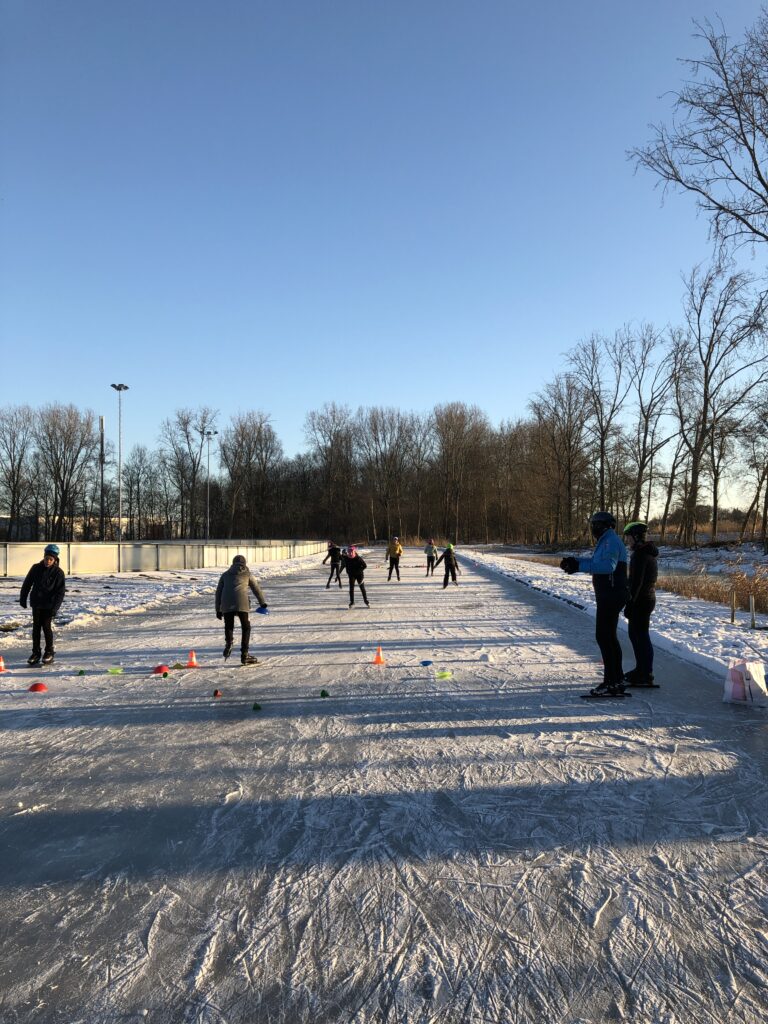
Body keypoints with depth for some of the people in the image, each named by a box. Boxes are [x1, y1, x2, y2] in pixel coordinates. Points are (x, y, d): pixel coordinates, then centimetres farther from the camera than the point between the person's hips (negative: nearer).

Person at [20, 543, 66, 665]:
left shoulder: (58, 573, -9)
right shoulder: (36, 568, -1)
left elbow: (61, 592, -9)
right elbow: (27, 584, 9)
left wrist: (55, 607, -15)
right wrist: (23, 598, 9)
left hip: (49, 605, -3)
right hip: (36, 603, 3)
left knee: (46, 627, -4)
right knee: (36, 627, 6)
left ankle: (49, 652, 9)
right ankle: (35, 653, 15)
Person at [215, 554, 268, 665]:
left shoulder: (225, 575, 23)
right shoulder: (247, 574, 18)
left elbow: (218, 593, 20)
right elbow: (257, 589, 22)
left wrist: (218, 610, 23)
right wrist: (263, 603, 34)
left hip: (226, 605, 2)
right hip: (242, 604, -2)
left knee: (229, 626, 15)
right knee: (246, 628, 10)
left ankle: (228, 643, -16)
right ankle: (244, 655, 4)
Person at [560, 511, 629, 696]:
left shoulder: (611, 541, -16)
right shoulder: (607, 542, 17)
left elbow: (608, 566, -32)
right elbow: (594, 561, 23)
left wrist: (579, 566, -34)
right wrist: (574, 561, 7)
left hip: (611, 596, -11)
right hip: (609, 596, 11)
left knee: (603, 637, -9)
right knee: (610, 637, 16)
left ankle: (610, 683, -6)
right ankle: (617, 680, 23)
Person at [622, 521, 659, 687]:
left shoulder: (639, 554, -18)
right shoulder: (648, 552, 13)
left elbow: (636, 581, -22)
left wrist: (629, 603, -20)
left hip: (640, 600, -10)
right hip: (648, 598, 10)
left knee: (641, 636, -4)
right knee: (634, 633, 19)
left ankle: (646, 676, 1)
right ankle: (640, 669, 28)